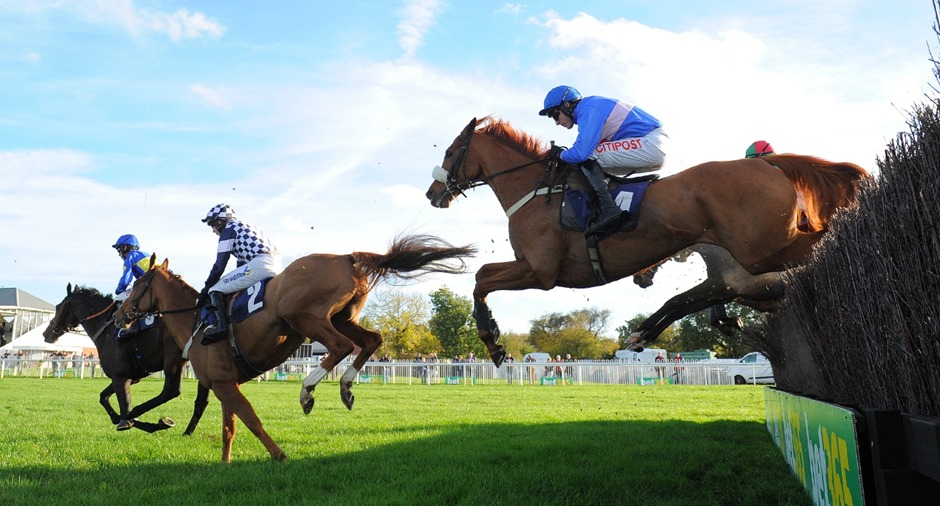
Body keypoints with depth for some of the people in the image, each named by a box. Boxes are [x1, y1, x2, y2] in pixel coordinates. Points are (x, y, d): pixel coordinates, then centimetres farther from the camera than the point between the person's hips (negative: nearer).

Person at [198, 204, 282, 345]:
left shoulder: (228, 229, 6)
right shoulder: (243, 228, 32)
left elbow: (219, 266, 1)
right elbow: (242, 262, 34)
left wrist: (205, 290, 9)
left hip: (259, 264, -9)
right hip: (277, 268, 9)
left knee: (215, 289, -4)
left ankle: (220, 325, -21)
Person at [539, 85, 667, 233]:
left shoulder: (588, 109, -14)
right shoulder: (588, 110, 16)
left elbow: (581, 153, -23)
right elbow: (581, 149, 22)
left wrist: (560, 154, -5)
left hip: (651, 144, -10)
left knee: (587, 156, -18)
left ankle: (607, 208, -24)